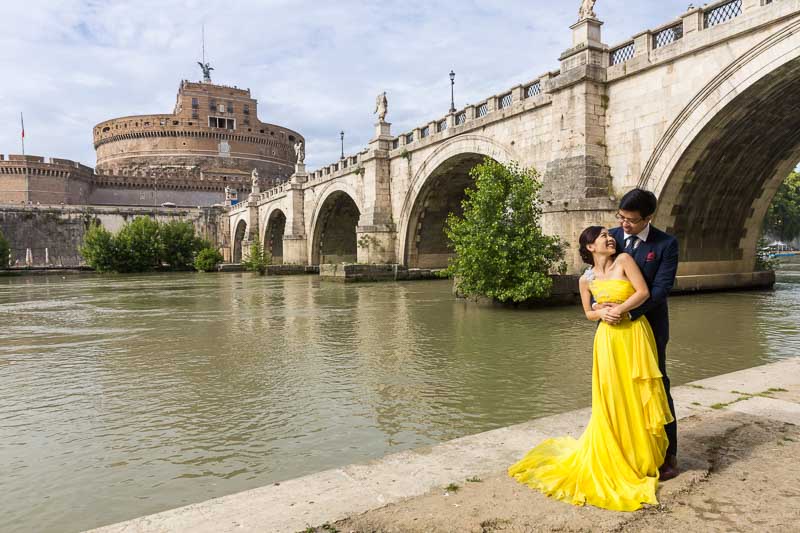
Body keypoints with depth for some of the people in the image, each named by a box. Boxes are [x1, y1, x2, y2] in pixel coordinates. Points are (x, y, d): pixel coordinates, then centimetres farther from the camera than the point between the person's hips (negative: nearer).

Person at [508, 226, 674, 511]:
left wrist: (617, 311, -14)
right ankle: (613, 458, 22)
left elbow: (643, 292, -8)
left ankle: (641, 458, 24)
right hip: (608, 340, 1)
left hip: (634, 335, -1)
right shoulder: (586, 280, 5)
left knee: (637, 398, 5)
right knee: (610, 402, 4)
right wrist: (601, 313, -7)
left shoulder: (624, 260, -2)